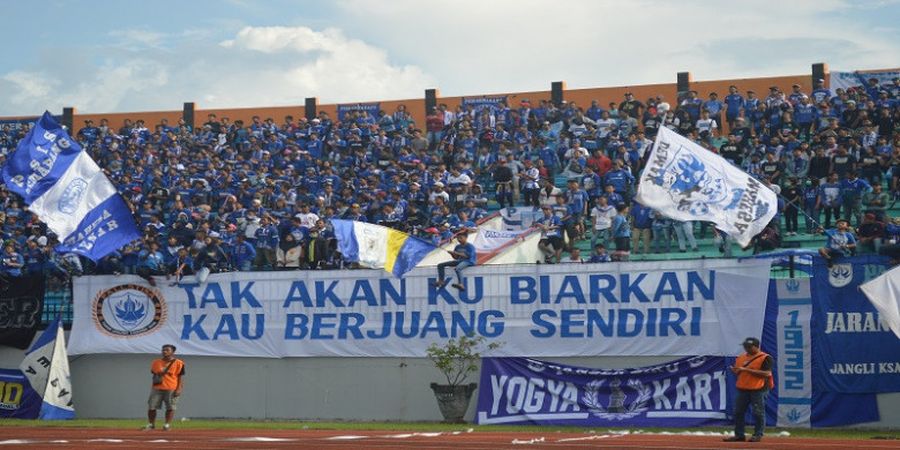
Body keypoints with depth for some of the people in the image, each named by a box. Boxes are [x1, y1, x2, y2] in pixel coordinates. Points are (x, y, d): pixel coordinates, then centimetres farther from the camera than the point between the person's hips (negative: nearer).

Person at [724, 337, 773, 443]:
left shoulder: (765, 358, -8)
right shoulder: (741, 357, 14)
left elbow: (766, 373, -18)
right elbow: (737, 371, 22)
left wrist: (746, 369, -21)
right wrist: (734, 370, -5)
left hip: (758, 389, -6)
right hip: (742, 389, 6)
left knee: (758, 413, -3)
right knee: (738, 412, 5)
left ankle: (758, 435, 6)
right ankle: (739, 435, 12)